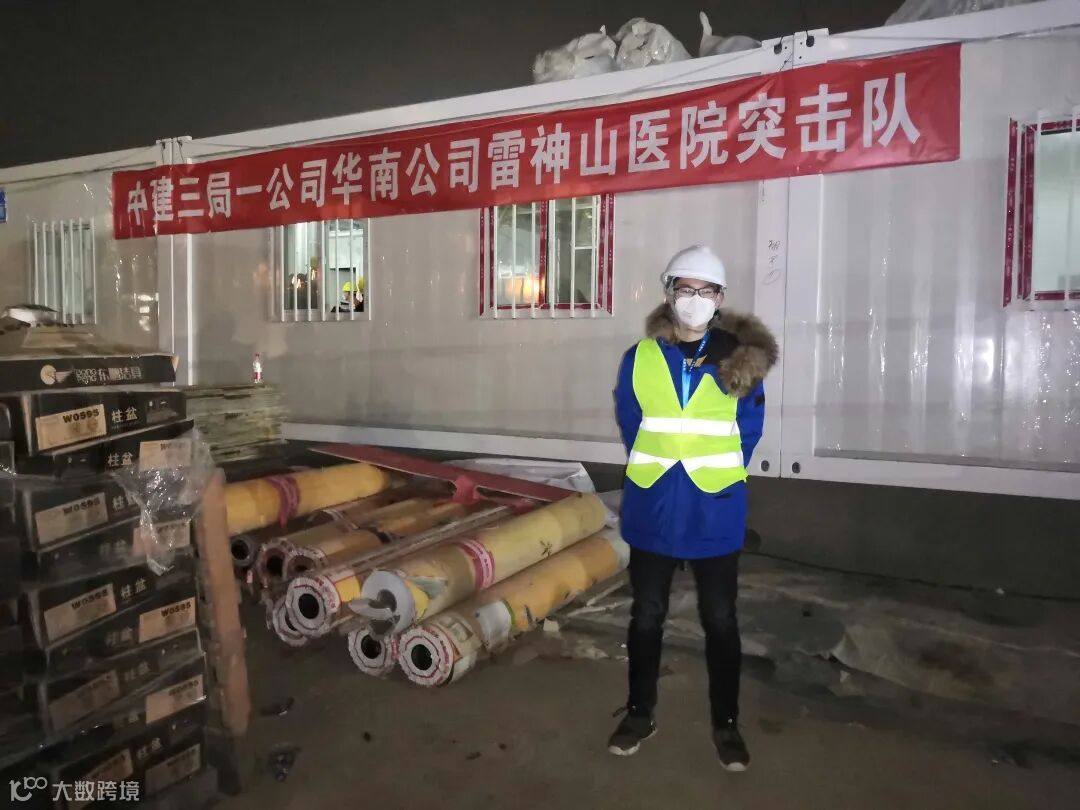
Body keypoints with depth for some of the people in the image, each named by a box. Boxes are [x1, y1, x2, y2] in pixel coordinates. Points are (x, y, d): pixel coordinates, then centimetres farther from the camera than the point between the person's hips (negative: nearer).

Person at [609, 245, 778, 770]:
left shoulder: (741, 359, -2)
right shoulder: (639, 358, 0)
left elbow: (748, 430, 4)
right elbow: (630, 426, 7)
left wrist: (718, 478, 0)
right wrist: (653, 475, 3)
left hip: (715, 513, -1)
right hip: (652, 511, 1)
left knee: (719, 620, 11)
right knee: (646, 616, 13)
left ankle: (726, 724, 29)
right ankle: (640, 713, 31)